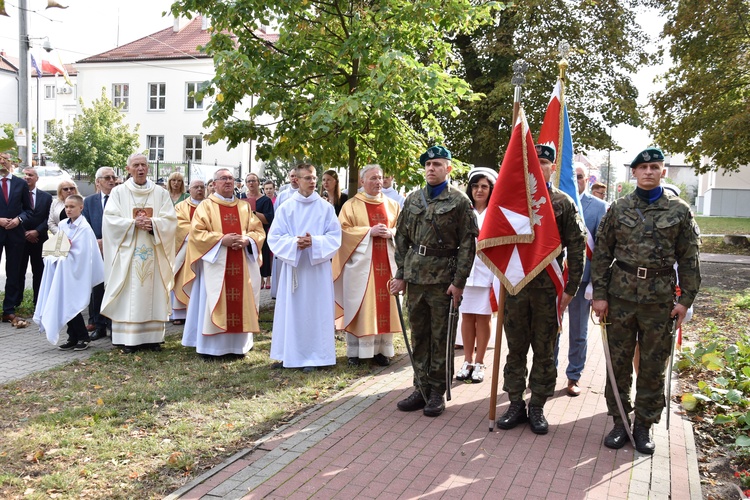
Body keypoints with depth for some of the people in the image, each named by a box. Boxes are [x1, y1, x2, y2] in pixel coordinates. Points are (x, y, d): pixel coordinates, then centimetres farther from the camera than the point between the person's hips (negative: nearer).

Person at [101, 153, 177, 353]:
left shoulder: (161, 193, 10)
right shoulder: (119, 192, 7)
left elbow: (170, 220, 1)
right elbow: (110, 219, -3)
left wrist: (152, 223, -15)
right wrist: (133, 223, -15)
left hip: (153, 253, 1)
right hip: (127, 252, -1)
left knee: (153, 294, 2)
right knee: (128, 295, -3)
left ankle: (153, 337, 7)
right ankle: (128, 339, 0)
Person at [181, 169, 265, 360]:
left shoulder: (244, 207, 14)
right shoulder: (206, 206, 3)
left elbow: (258, 231, 10)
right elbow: (197, 232, -7)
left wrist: (247, 240, -11)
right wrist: (221, 239, -17)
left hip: (241, 265, 4)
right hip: (215, 264, -3)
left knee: (240, 303, 4)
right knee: (214, 303, -3)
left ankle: (236, 345, 12)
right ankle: (210, 347, 3)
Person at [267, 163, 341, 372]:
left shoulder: (326, 207, 2)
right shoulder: (286, 207, 2)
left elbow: (335, 236, 0)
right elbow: (274, 237, 0)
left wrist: (314, 242, -17)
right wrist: (294, 243, -17)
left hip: (318, 267, 0)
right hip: (293, 266, 1)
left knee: (315, 311, 2)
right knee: (291, 310, 4)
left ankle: (313, 356, 9)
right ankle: (290, 354, 13)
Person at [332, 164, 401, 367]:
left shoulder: (392, 205, 13)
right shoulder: (352, 205, 2)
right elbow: (344, 229, -5)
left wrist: (390, 233, -9)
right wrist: (369, 231, -15)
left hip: (386, 262, 3)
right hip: (360, 262, -3)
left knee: (384, 304, 4)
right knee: (358, 306, -1)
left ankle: (381, 349, 12)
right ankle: (355, 351, 6)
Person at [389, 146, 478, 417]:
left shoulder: (459, 201, -3)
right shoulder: (413, 199, 11)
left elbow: (468, 244, -7)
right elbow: (401, 238, 13)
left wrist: (459, 282, -12)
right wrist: (400, 275, 7)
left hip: (444, 279, -4)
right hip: (415, 277, 5)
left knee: (441, 338, 3)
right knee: (418, 336, 10)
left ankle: (437, 392, 14)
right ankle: (421, 388, 21)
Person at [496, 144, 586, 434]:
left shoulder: (564, 203, 0)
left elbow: (577, 248, -1)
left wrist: (570, 288, -6)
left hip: (548, 288, -2)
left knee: (545, 352, 7)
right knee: (516, 349, 9)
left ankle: (537, 408, 18)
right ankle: (516, 404, 20)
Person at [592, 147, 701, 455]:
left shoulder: (680, 211, 2)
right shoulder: (618, 209, 3)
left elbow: (689, 259, 3)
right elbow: (601, 254, 4)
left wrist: (686, 300, -3)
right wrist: (599, 294, -2)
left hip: (660, 299, 0)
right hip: (621, 295, 1)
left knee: (653, 366, 7)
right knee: (619, 362, 7)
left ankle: (644, 425, 20)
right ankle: (619, 421, 21)